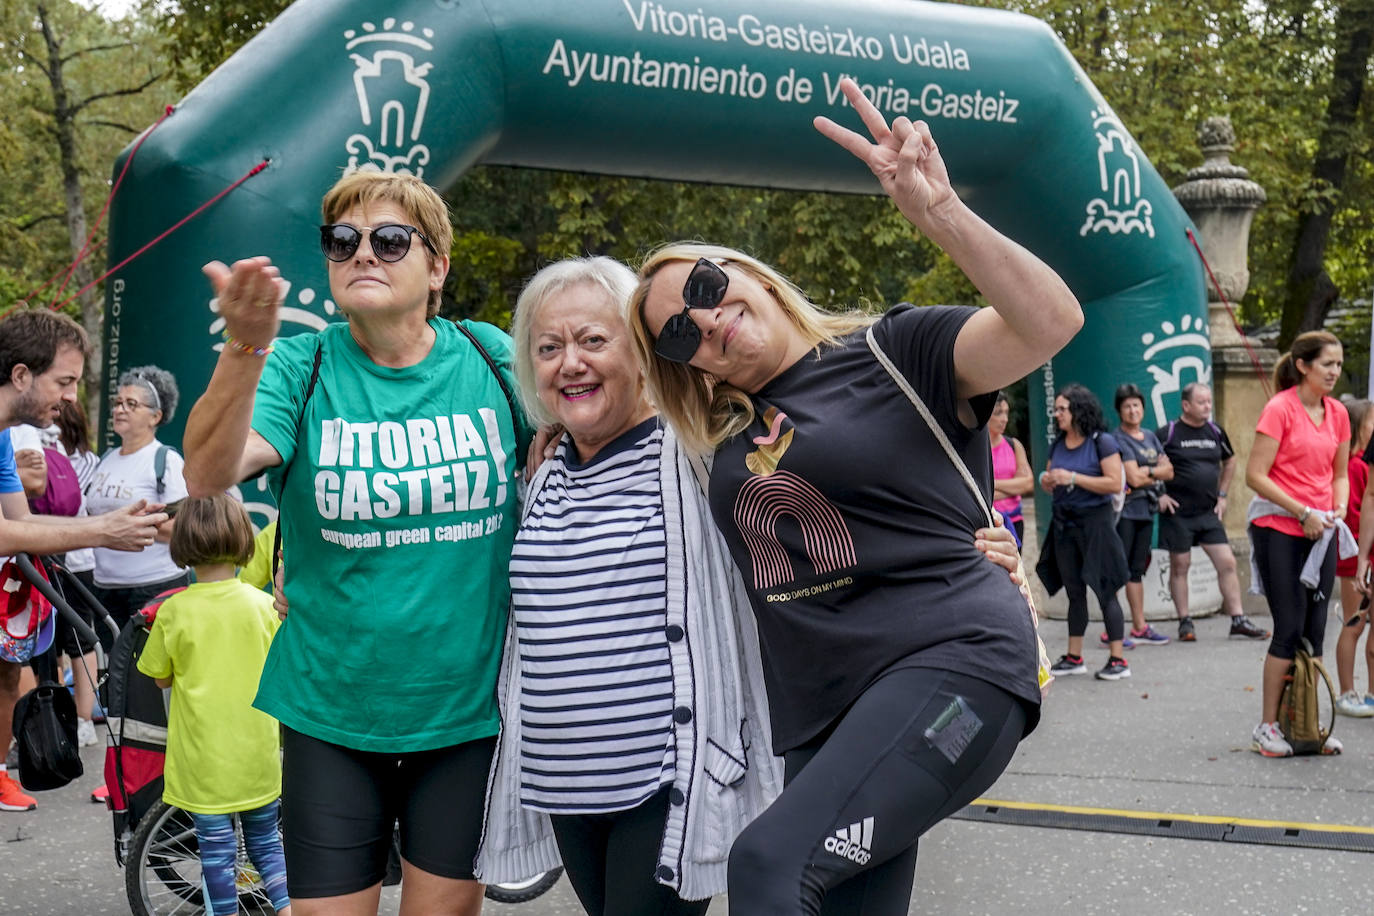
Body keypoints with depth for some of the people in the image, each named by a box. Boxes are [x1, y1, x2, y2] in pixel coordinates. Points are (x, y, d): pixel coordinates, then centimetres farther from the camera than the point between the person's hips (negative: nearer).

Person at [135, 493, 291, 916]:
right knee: (265, 841, 18)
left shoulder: (174, 611, -12)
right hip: (258, 753, 2)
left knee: (217, 849, 8)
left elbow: (161, 677, 0)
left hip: (203, 755, -2)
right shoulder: (263, 604, -8)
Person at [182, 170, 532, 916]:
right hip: (331, 714, 0)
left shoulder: (492, 360, -3)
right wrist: (245, 351, -40)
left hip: (467, 708, 1)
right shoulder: (300, 369, -7)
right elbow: (207, 476, -24)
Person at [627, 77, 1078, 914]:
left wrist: (940, 213, -29)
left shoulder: (892, 350, -1)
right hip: (821, 717, 7)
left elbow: (1052, 321, -17)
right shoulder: (726, 436, 15)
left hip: (951, 664, -7)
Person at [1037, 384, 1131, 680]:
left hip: (1094, 521, -6)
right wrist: (1047, 482, -3)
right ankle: (1074, 657, 18)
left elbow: (1114, 483, -16)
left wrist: (1073, 478, -18)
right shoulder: (1058, 444, 11)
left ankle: (1118, 660, -2)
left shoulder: (1102, 442, -8)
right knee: (1074, 592, 12)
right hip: (1064, 523, 6)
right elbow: (1050, 483, 21)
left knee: (1104, 591, -5)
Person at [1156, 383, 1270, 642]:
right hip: (1178, 513, -4)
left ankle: (1238, 621, 4)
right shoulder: (1168, 433, -8)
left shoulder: (1215, 432, 7)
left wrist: (1222, 495, 15)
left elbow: (1229, 461, 23)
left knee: (1227, 563, -1)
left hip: (1209, 512, 4)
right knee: (1180, 566, 3)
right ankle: (1185, 622, 13)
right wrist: (1158, 494, -9)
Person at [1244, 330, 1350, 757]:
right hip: (1278, 530, -6)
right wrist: (1303, 513, -16)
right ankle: (1267, 727, 4)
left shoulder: (1337, 413, 9)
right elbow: (1255, 475, -14)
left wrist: (1339, 510, 0)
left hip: (1319, 533, 6)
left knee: (1315, 632, 8)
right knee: (1290, 629, -6)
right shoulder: (1280, 409, -10)